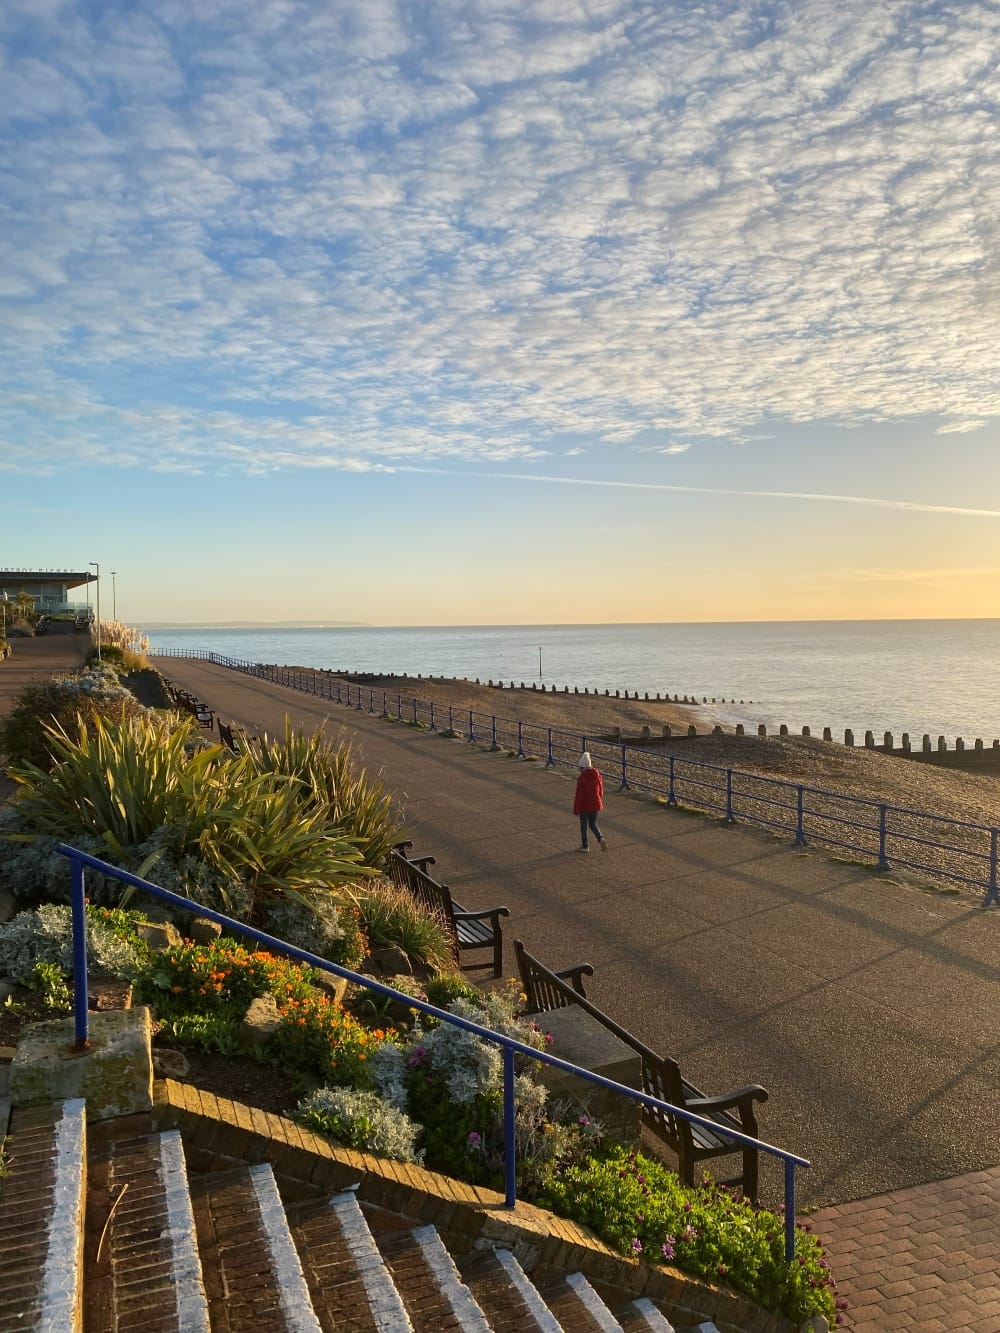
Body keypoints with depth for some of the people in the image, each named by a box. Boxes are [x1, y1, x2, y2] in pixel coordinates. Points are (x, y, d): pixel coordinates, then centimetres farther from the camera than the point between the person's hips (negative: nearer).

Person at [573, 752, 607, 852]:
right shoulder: (597, 775, -3)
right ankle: (601, 839, -6)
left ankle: (585, 846, 21)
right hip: (595, 804, 5)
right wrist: (600, 802, 22)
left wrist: (575, 809, -7)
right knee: (593, 824, 19)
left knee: (583, 826, 12)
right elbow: (601, 790, 7)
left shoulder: (581, 778, -19)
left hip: (584, 806, -5)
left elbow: (579, 795, -16)